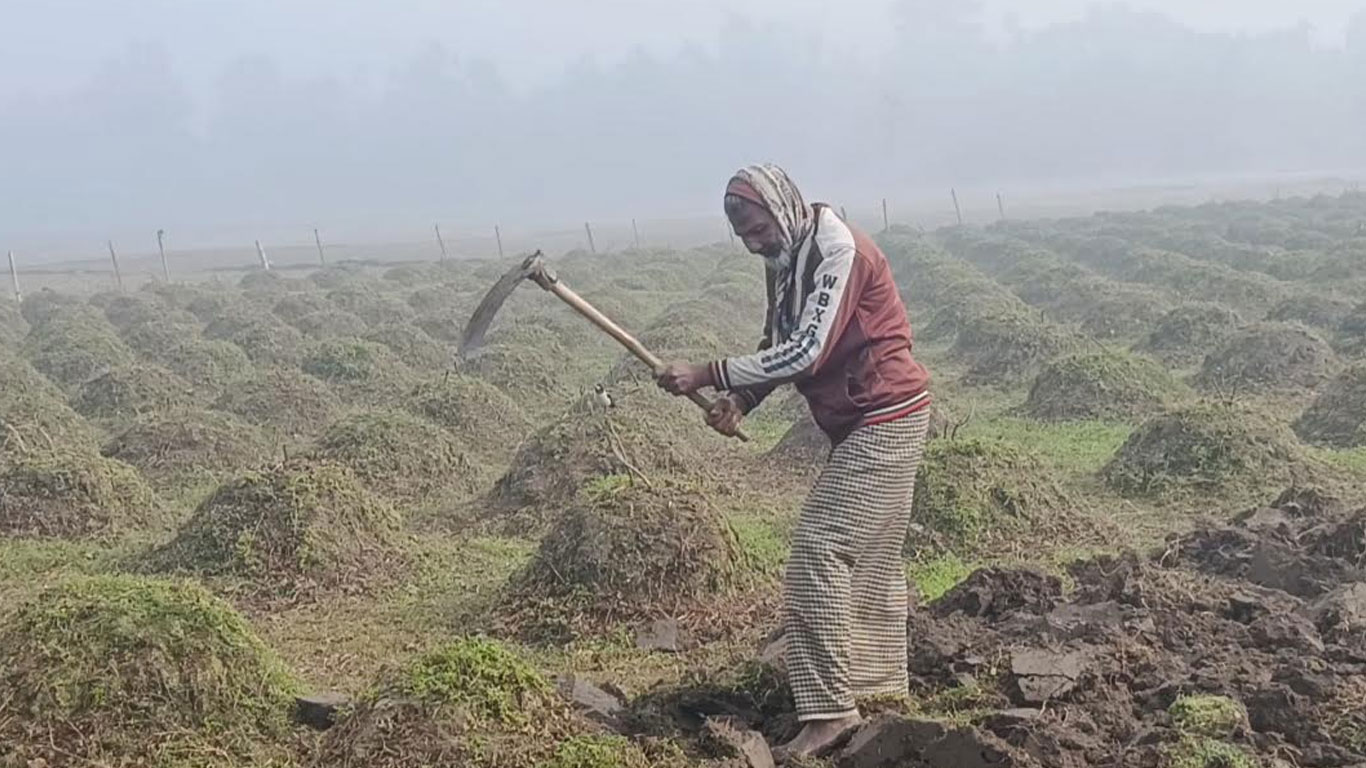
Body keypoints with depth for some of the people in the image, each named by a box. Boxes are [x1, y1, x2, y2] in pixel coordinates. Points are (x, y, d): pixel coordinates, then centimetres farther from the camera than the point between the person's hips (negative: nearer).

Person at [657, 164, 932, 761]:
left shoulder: (837, 252, -20)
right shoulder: (785, 262, 8)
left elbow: (807, 351, -27)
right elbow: (777, 347, 13)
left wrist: (709, 375, -27)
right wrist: (741, 400, -7)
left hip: (885, 419, -10)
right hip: (863, 422, 10)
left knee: (819, 550, -14)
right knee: (870, 556, 16)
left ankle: (830, 709, -10)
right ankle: (883, 689, 27)